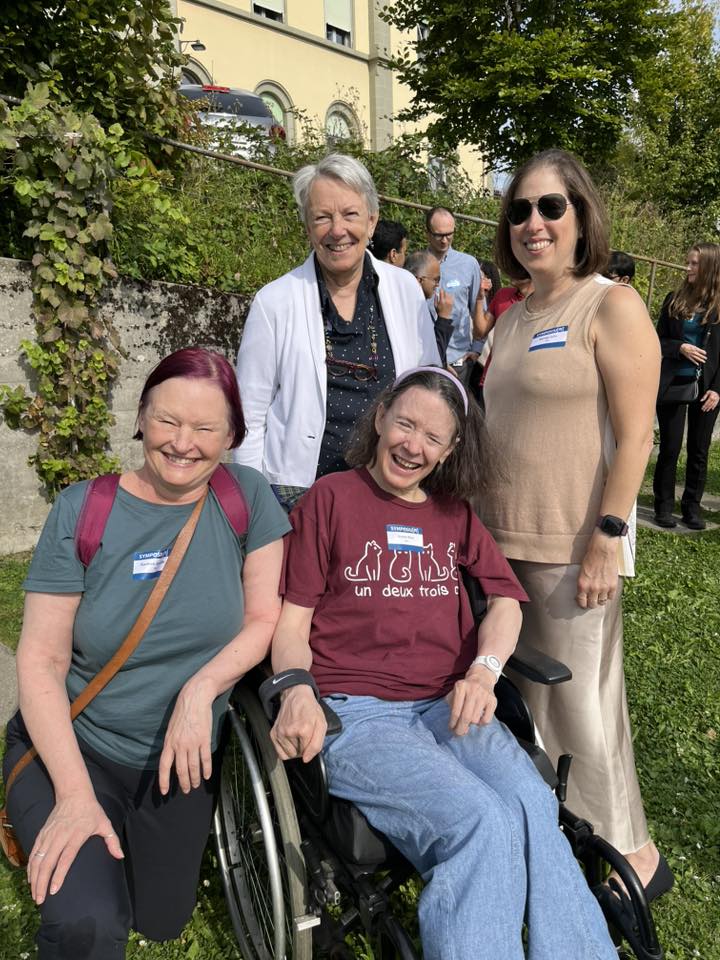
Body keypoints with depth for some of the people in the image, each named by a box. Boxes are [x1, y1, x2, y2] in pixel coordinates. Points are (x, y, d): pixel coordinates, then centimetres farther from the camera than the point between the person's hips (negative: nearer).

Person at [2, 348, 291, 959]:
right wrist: (75, 795, -20)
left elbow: (264, 619, -6)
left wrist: (201, 688, -23)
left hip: (184, 757, 2)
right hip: (74, 746, -2)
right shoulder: (82, 511, -13)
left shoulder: (246, 497, -9)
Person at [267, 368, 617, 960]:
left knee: (533, 806, -25)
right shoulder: (330, 499, 4)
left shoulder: (455, 513, 19)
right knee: (482, 821, -28)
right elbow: (291, 623, 2)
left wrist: (483, 671, -8)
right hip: (352, 711, -4)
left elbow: (505, 599, 12)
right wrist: (297, 690, -18)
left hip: (449, 706, 4)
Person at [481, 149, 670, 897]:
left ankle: (629, 854, 24)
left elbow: (634, 435, -13)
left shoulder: (612, 307, -7)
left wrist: (606, 539, -18)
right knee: (521, 693, 16)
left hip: (573, 548, -7)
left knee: (579, 701, 2)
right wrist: (479, 518, 15)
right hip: (503, 540, 7)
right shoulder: (512, 319, 14)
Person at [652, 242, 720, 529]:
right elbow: (658, 341, 6)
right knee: (669, 448, 4)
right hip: (673, 383, 0)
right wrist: (680, 348, -13)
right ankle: (664, 505, 15)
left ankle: (692, 506, 18)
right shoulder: (674, 299, 4)